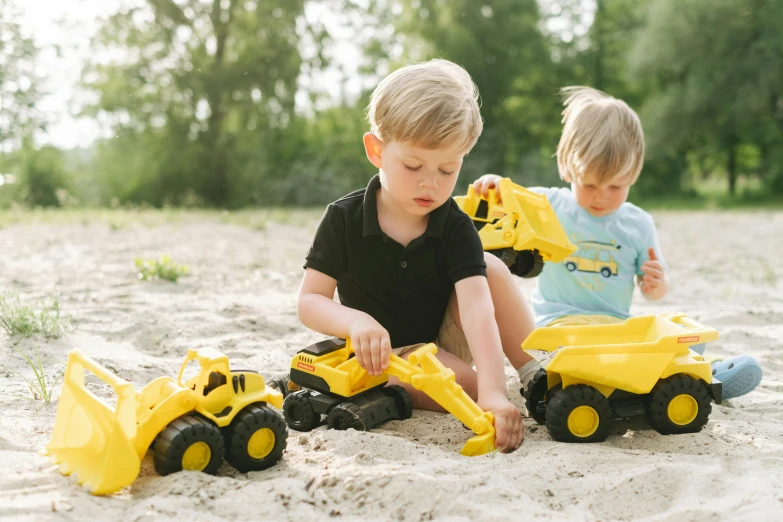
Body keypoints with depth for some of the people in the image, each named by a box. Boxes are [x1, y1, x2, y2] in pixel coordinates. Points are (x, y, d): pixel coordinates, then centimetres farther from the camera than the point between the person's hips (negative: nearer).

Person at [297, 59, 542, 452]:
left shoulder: (456, 228, -15)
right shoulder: (344, 219, -14)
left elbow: (477, 308, -29)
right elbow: (309, 302, -14)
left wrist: (494, 391, -45)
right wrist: (355, 321, -38)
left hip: (446, 345, 3)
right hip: (384, 357, -3)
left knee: (491, 268, -21)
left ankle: (537, 376, -13)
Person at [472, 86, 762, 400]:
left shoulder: (639, 224, 9)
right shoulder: (549, 206, 3)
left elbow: (650, 289, 14)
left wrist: (657, 284, -11)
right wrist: (494, 185, -20)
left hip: (618, 323, 3)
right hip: (560, 320, -2)